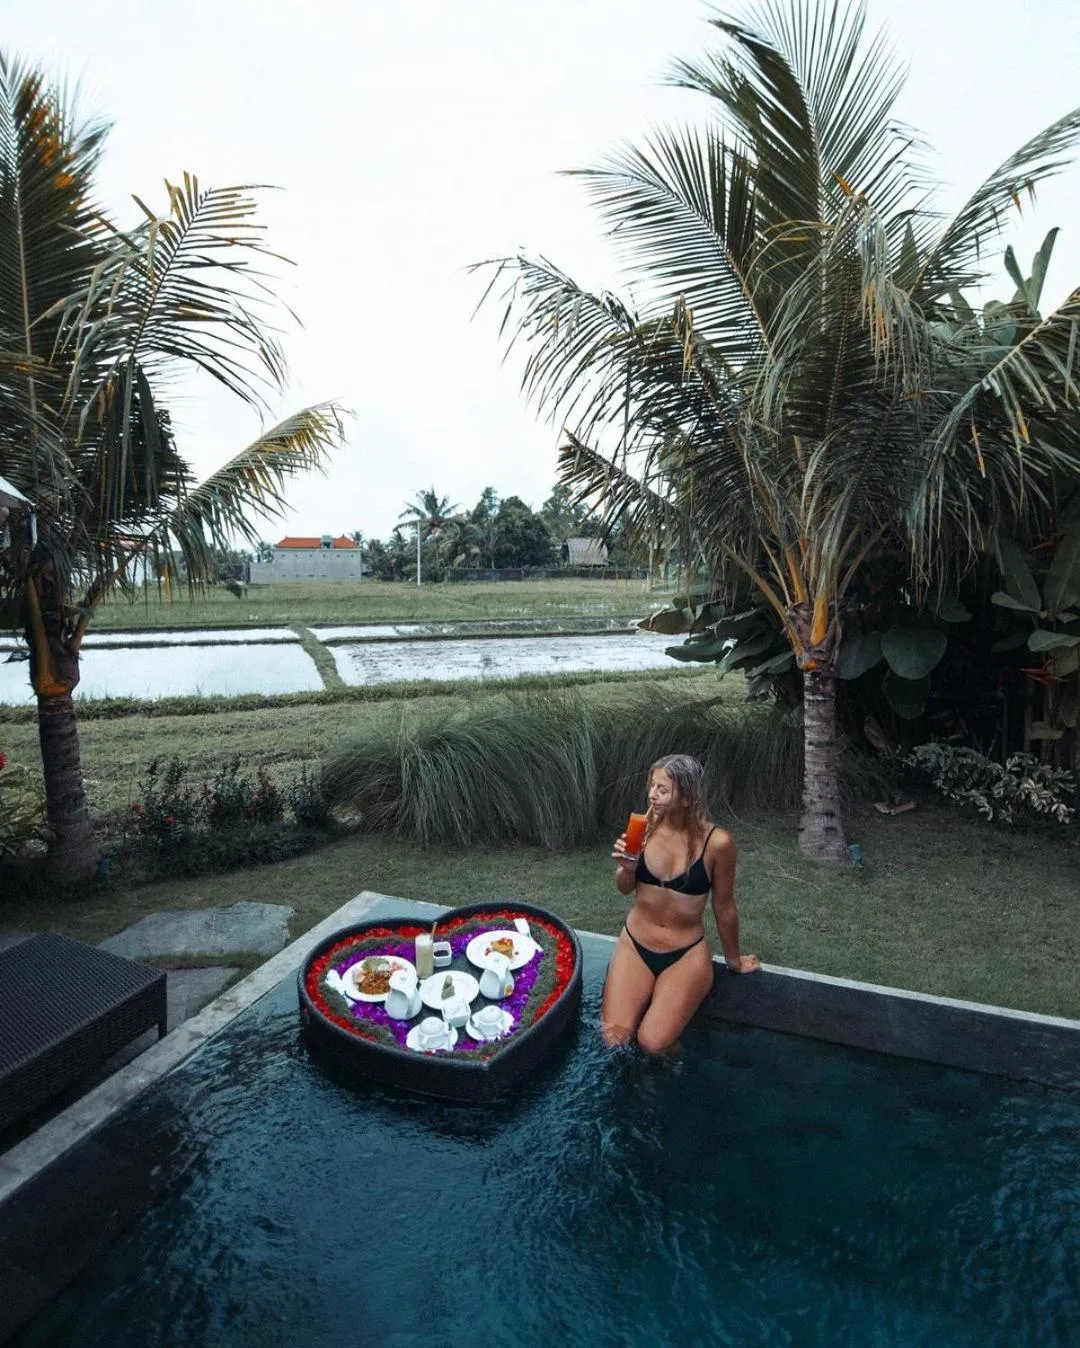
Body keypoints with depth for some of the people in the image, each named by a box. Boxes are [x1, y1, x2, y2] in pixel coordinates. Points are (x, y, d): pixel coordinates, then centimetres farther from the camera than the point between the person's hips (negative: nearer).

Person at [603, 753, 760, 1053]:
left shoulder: (716, 842, -19)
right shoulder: (645, 825, -10)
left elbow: (724, 907, -4)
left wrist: (734, 960, 9)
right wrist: (626, 868, -17)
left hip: (686, 955, -2)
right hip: (634, 946, 3)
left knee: (653, 1043, -20)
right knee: (613, 1039, -12)